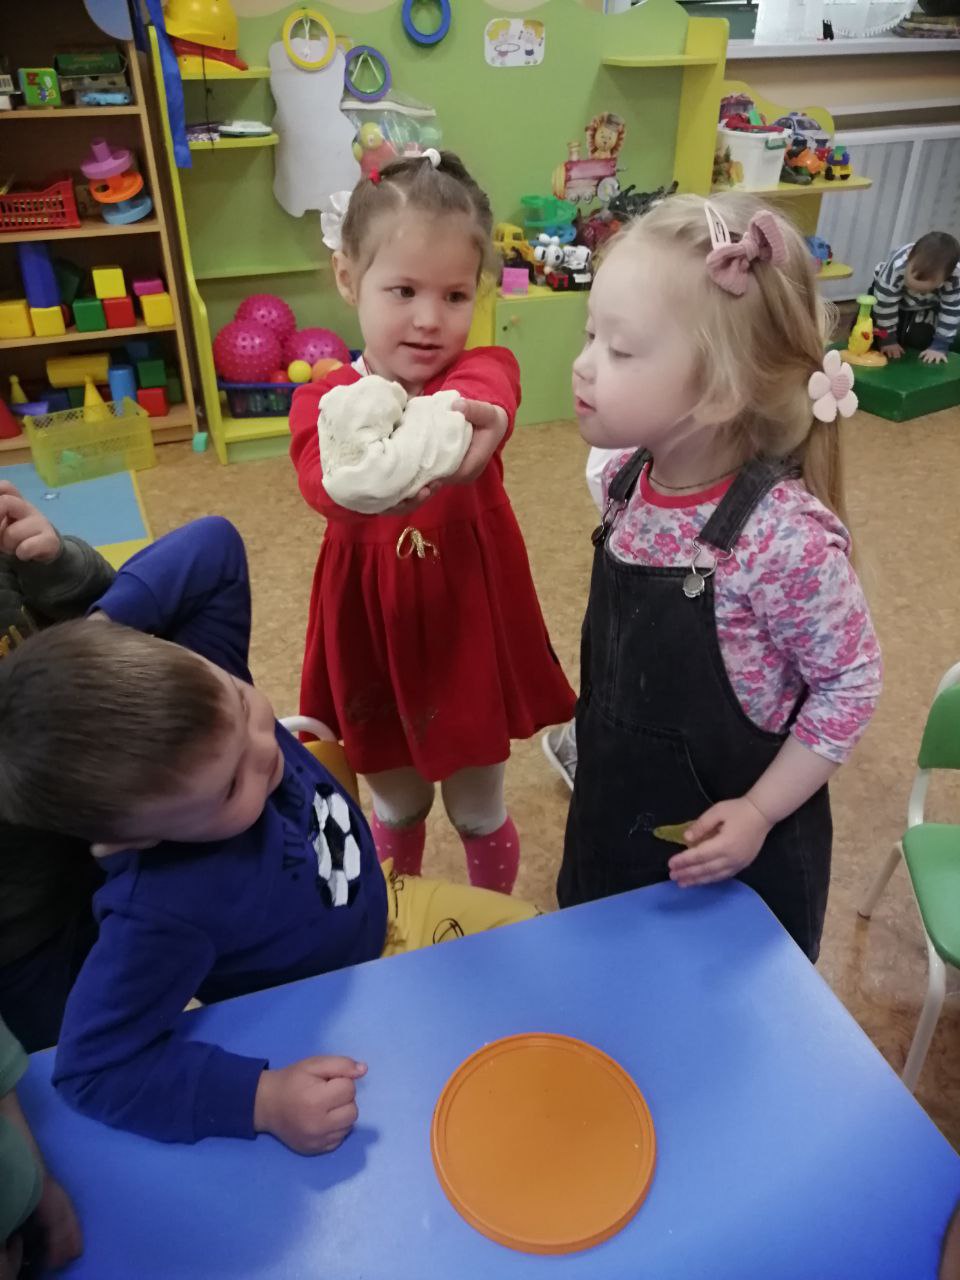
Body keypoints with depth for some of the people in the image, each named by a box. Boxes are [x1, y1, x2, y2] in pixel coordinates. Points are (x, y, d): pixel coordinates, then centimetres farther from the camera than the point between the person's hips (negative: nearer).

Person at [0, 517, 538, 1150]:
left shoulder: (199, 702, -28)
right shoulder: (163, 909, -42)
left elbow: (216, 545, -25)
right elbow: (94, 1066, -34)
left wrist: (105, 621, -39)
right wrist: (260, 1097, -40)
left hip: (387, 905, 6)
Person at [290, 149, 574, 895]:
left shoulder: (484, 368, -11)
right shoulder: (325, 401, -10)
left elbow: (489, 396, -38)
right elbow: (322, 478, -34)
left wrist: (473, 424, -64)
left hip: (471, 637, 0)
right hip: (374, 644, 1)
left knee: (479, 812, 19)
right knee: (397, 808, 23)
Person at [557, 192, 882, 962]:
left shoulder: (787, 537, -30)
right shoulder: (627, 482, -10)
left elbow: (850, 683, -17)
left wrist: (759, 813, -17)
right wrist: (599, 744, 10)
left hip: (724, 843, -5)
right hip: (616, 812, 6)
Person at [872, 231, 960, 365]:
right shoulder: (896, 266, -43)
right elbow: (885, 304, -31)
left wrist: (939, 346, -24)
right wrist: (888, 339, -24)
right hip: (890, 292, -1)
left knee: (919, 342, -14)